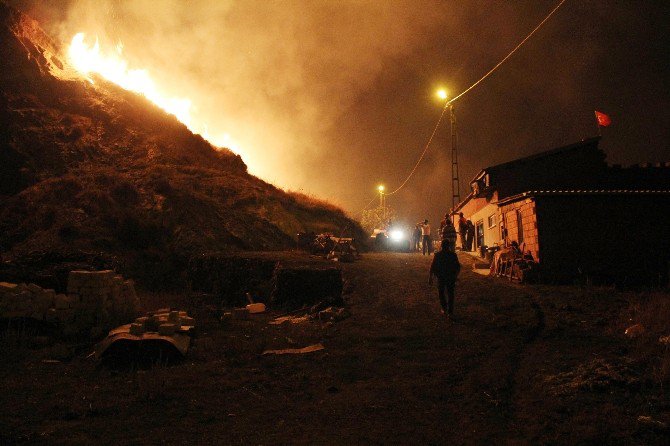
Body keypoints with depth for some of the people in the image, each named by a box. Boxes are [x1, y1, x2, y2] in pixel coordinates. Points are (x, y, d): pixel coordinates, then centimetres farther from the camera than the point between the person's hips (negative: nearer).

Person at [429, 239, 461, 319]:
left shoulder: (437, 254, -7)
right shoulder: (453, 254, -4)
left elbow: (432, 267, -7)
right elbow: (458, 267, 1)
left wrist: (430, 277, -1)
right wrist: (455, 276, 16)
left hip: (441, 277, -1)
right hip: (451, 278, 1)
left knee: (441, 293, 19)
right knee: (450, 295, 8)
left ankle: (444, 308, 9)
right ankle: (450, 312, 6)